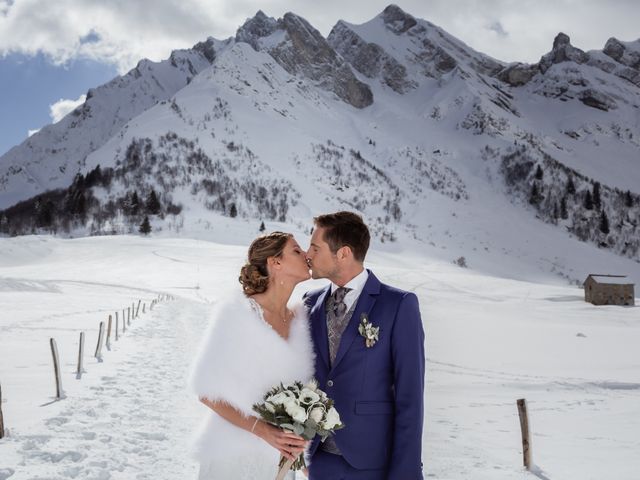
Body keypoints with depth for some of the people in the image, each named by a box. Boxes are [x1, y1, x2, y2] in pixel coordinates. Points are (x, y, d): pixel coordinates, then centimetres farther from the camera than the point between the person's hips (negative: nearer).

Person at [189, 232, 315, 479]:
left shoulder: (300, 318, 1)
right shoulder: (237, 311, -13)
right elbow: (206, 388, -12)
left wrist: (298, 438, -9)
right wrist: (262, 430, -20)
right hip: (234, 454, -4)